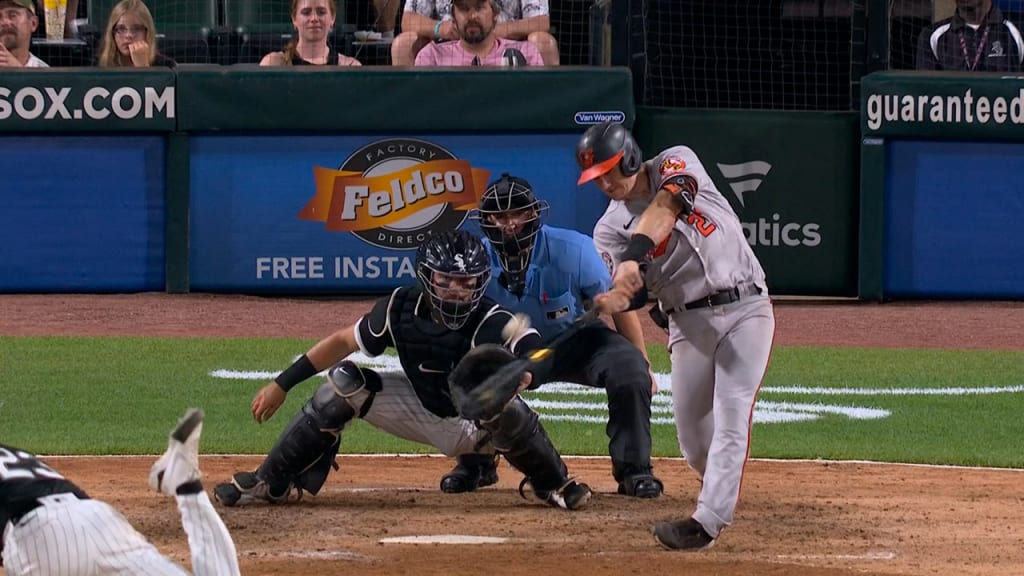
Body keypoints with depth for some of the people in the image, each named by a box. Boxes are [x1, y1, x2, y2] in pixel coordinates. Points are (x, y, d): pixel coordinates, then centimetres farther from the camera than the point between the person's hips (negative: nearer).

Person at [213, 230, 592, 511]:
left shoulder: (490, 323, -30)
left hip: (475, 426, -3)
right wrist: (281, 385, -6)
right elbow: (342, 342, -6)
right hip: (422, 411, 3)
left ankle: (554, 485, -6)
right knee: (342, 382, -16)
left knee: (507, 409, -37)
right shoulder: (401, 309, -19)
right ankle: (271, 482, -5)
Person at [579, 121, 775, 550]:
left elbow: (664, 208, -25)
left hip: (745, 309, -3)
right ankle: (720, 488, 32)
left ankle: (707, 522, -19)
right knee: (693, 438, 3)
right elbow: (632, 293, -11)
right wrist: (610, 301, -36)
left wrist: (634, 254, -42)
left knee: (731, 421, -14)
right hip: (689, 324, 3)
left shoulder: (677, 163, -3)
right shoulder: (611, 228, 3)